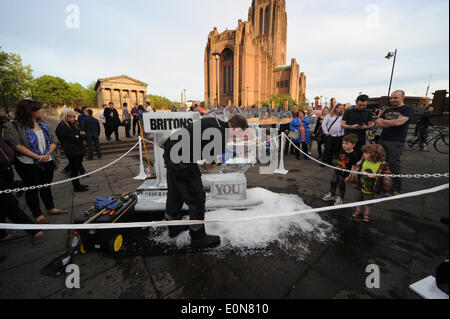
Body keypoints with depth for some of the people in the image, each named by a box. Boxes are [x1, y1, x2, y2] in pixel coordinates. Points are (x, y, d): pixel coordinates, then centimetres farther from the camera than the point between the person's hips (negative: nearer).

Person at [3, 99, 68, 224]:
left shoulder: (44, 125, 8)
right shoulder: (14, 126, -9)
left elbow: (54, 141, 5)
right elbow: (16, 145, -17)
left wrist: (47, 154, -10)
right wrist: (38, 157, -20)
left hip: (47, 162, 5)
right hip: (28, 164, -5)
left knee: (46, 186, 17)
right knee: (32, 189, 8)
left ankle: (51, 208, 31)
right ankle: (38, 215, 20)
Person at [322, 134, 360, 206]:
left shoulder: (354, 155, -22)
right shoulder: (343, 150, -3)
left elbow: (353, 167, -18)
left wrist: (349, 176, -16)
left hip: (344, 174, -6)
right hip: (337, 171, 6)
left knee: (341, 186, 11)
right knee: (333, 182, 16)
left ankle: (339, 198, 31)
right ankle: (331, 194, 36)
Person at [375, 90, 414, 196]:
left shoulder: (408, 109, -2)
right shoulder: (388, 110, 16)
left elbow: (399, 122, -18)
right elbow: (378, 123, 6)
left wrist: (383, 121, -3)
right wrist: (393, 123, -8)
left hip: (396, 142, -6)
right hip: (383, 140, 6)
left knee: (394, 166, -6)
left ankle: (396, 189, 6)